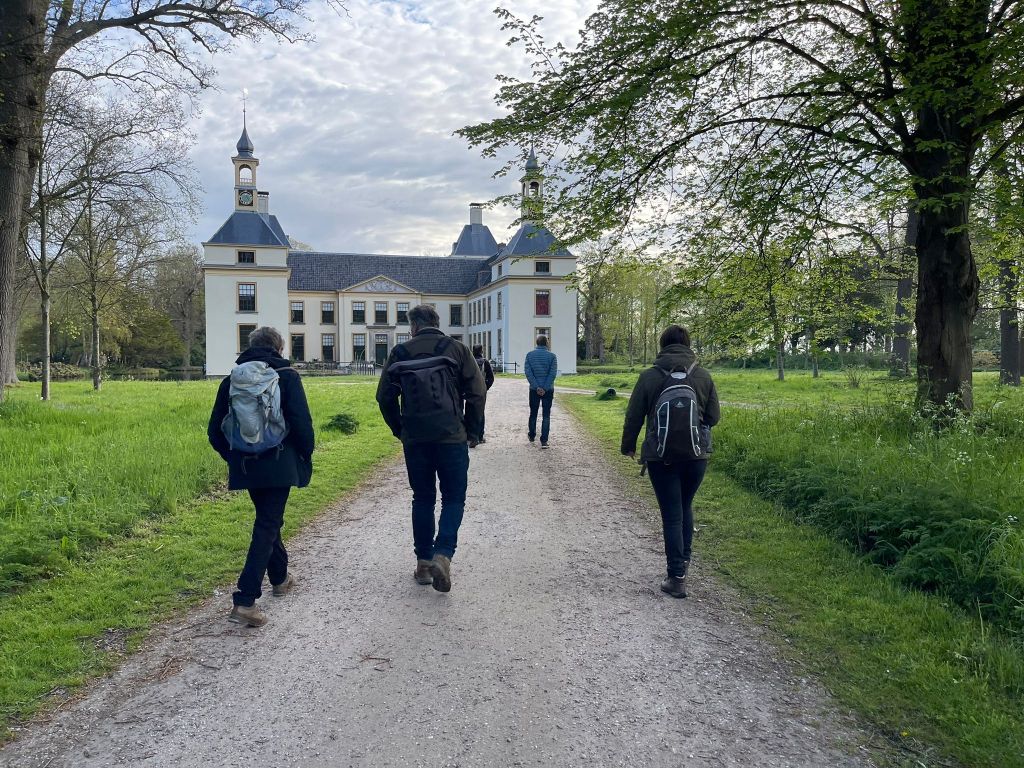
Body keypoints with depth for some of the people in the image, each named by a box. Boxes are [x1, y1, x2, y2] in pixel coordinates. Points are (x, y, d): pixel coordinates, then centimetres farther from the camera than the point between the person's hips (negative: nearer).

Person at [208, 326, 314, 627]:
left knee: (268, 520, 23)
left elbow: (215, 432, 8)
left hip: (245, 466, 5)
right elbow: (302, 423, -13)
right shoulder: (287, 376, -5)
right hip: (279, 465, -5)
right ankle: (245, 600, -8)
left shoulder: (231, 380, 7)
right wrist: (306, 458, 1)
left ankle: (280, 577, 39)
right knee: (267, 527, -2)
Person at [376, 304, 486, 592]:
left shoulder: (400, 352, 4)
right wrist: (472, 431, 5)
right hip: (451, 437, -2)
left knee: (423, 498, 14)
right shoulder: (457, 349, 0)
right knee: (454, 498, 8)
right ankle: (442, 555, -11)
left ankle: (423, 563, 18)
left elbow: (385, 397, 4)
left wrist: (399, 430, 14)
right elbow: (477, 392, -5)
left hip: (414, 439, 2)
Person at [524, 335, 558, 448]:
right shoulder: (551, 356, -4)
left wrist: (537, 387, -10)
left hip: (534, 389, 2)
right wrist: (545, 388, -12)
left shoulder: (530, 354, 0)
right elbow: (552, 374, -11)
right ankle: (544, 441, -4)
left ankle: (532, 436, 31)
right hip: (548, 390, -1)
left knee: (533, 413, 17)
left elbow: (528, 372, -7)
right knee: (546, 415, 1)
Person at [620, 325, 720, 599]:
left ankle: (677, 578, 4)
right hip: (697, 454, 3)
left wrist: (629, 446, 15)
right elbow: (714, 416, 6)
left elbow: (633, 417, -1)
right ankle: (684, 559, 30)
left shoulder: (649, 377, -7)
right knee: (685, 506, 23)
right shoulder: (703, 376, -1)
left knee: (671, 514, 3)